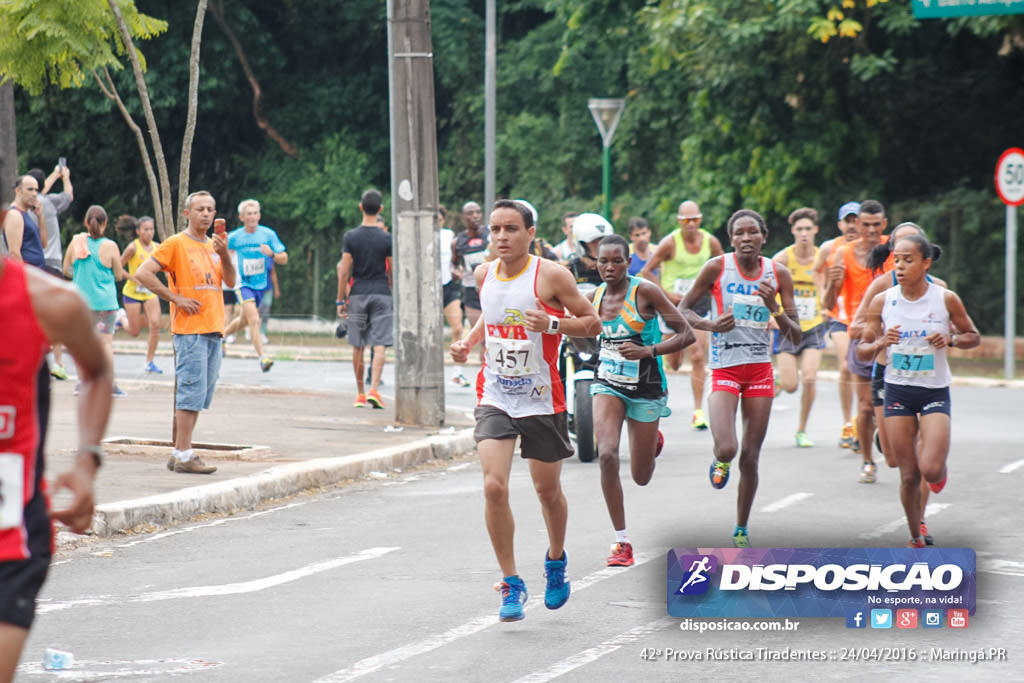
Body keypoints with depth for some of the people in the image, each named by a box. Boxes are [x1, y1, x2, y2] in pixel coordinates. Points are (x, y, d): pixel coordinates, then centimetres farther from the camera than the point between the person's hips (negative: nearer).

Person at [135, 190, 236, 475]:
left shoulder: (214, 245, 17)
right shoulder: (176, 244, -4)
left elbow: (230, 281, 11)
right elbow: (142, 273, -11)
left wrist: (224, 254, -6)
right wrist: (177, 299, -12)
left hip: (214, 331, 7)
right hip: (190, 330, -7)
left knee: (199, 395, 9)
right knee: (192, 392, -11)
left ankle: (179, 454, 15)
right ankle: (184, 456, -10)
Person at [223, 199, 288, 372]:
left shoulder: (268, 234, -4)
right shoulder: (234, 237, -5)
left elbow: (284, 259, -4)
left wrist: (272, 254, -23)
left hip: (261, 284, 3)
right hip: (243, 283, -3)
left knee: (243, 321, 19)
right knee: (254, 320, -21)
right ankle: (262, 356, -27)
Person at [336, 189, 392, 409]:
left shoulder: (350, 237, -2)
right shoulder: (387, 239, -3)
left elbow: (344, 271, -4)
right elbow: (391, 273, 1)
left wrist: (341, 300, 3)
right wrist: (396, 297, 15)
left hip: (357, 295, 1)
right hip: (381, 295, -1)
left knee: (358, 347, 10)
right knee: (379, 346, -2)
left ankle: (360, 393, 17)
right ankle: (374, 389, -17)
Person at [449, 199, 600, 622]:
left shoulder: (550, 276, -12)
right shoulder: (484, 275, 3)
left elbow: (592, 323, -7)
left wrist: (551, 324, -24)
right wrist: (467, 342, 5)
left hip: (541, 400, -3)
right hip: (495, 399, 3)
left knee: (547, 490, 12)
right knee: (494, 487, -14)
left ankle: (556, 561, 42)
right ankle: (511, 583, -2)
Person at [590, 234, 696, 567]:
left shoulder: (645, 291, -14)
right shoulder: (595, 297, 0)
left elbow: (687, 334, -16)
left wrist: (648, 351, -26)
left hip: (646, 389, -3)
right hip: (608, 385, 3)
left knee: (641, 477, 7)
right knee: (606, 455, -23)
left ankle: (654, 440, 47)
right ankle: (622, 541, -13)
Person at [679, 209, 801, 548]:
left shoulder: (778, 273, 1)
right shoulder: (717, 267, -7)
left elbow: (795, 336, 2)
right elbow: (683, 309, 3)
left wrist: (776, 310, -17)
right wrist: (711, 324, -17)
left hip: (760, 369, 3)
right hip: (725, 369, -3)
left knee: (750, 458, 6)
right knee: (727, 449, -21)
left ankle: (741, 530, 23)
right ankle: (719, 461, 18)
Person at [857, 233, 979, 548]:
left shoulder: (946, 299, -7)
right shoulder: (882, 301, -3)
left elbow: (974, 336, 7)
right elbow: (862, 351, 3)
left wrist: (951, 339, -13)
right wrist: (880, 343, -19)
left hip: (935, 392, -1)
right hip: (898, 391, 1)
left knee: (931, 471, -16)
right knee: (909, 475, 2)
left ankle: (940, 466, 22)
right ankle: (916, 539, 22)